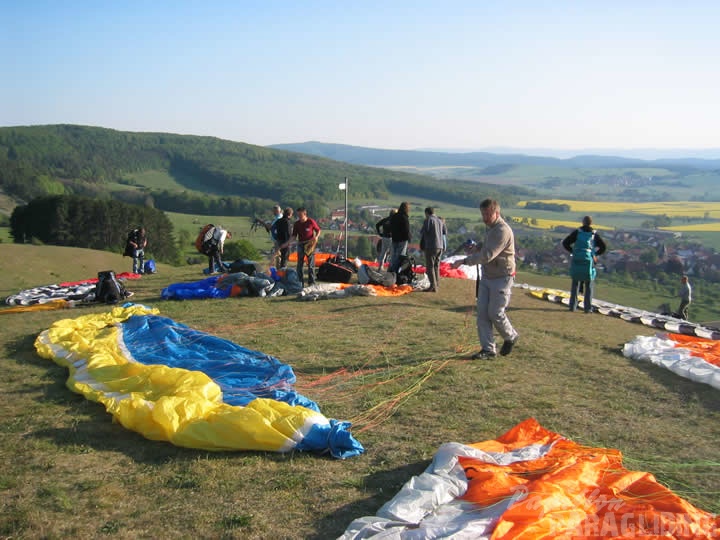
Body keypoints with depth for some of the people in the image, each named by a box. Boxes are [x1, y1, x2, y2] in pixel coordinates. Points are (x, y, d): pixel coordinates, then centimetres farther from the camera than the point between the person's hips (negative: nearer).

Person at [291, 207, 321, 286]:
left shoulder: (311, 222, -10)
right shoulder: (296, 224, -2)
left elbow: (318, 230, 2)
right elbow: (294, 236, 1)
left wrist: (316, 237, -17)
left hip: (310, 244, -3)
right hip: (301, 244, 3)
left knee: (311, 264, 1)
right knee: (300, 264, 4)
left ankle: (311, 282, 9)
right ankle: (300, 282, 11)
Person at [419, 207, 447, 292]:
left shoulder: (428, 220, -8)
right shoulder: (440, 221, 12)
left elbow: (423, 231, -12)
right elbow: (445, 232, 18)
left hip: (430, 246, -7)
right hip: (440, 246, 7)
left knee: (430, 266, -3)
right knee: (436, 266, 16)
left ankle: (433, 286, -8)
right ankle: (437, 284, 19)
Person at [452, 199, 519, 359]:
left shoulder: (503, 231, -22)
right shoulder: (490, 227, 9)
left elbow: (487, 255, -30)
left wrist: (464, 261, -32)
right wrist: (478, 246, 8)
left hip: (502, 278, -9)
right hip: (486, 277, 9)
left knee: (495, 313, -3)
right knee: (482, 313, 2)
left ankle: (511, 337, 25)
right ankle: (488, 349, 8)